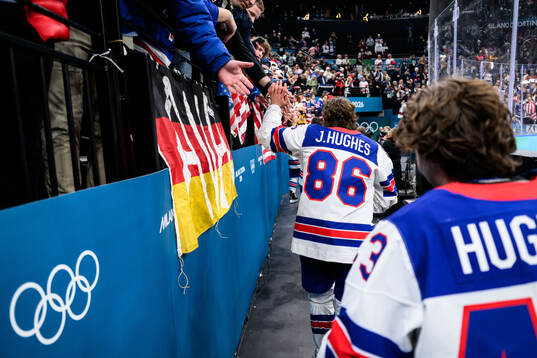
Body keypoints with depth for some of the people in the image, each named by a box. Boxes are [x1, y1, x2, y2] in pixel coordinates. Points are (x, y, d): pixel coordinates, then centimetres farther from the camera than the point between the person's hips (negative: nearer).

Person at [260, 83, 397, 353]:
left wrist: (275, 106, 30)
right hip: (354, 240, 0)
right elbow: (388, 196, 16)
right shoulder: (374, 149, 8)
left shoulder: (309, 134, 3)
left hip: (312, 235, 1)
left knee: (319, 296, 20)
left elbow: (268, 136, 16)